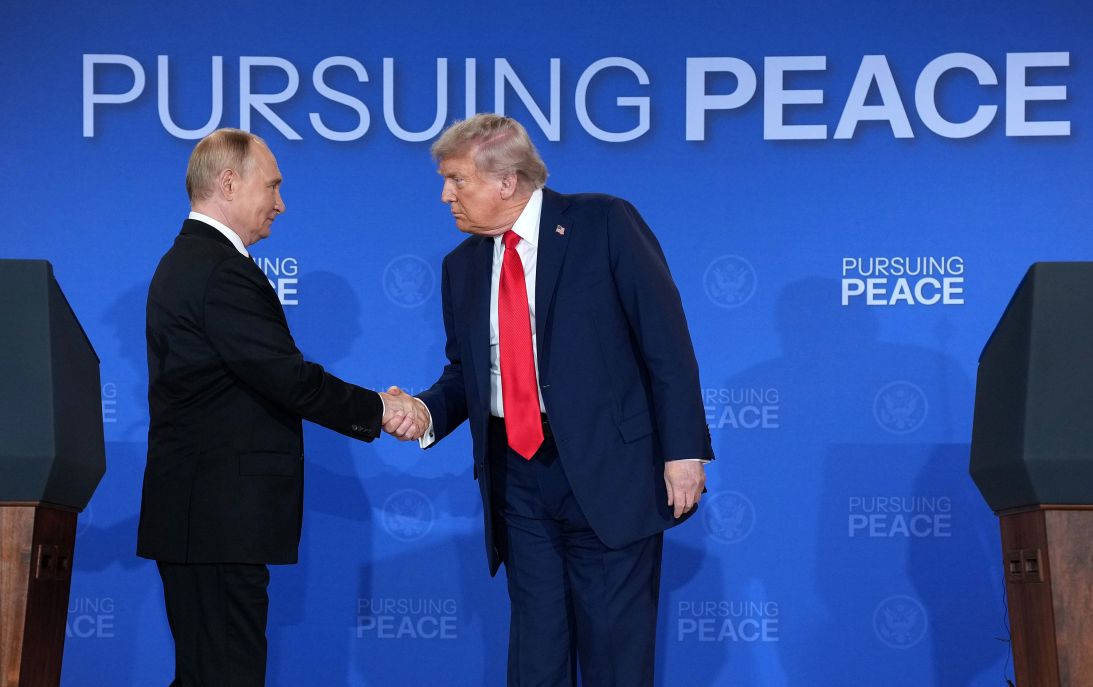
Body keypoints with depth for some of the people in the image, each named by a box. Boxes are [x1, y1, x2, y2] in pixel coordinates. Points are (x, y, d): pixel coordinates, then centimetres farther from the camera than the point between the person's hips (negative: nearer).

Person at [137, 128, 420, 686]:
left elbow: (265, 378, 15)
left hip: (192, 514, 11)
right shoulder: (221, 271, -16)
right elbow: (290, 378, -20)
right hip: (219, 519, -11)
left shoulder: (185, 261, 18)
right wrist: (377, 409, -5)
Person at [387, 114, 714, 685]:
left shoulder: (604, 224, -5)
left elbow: (666, 341, -7)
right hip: (516, 472, 5)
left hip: (607, 467, -5)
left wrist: (683, 449, -12)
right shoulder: (462, 266, 12)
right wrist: (428, 411, -2)